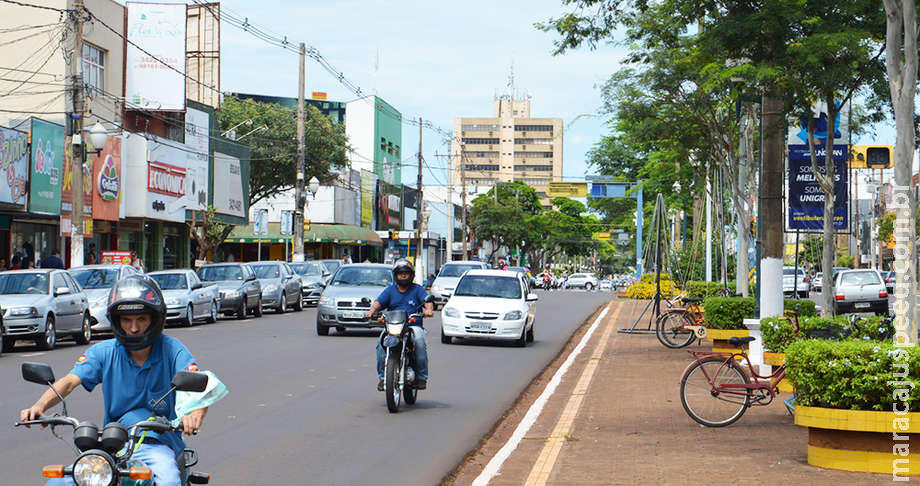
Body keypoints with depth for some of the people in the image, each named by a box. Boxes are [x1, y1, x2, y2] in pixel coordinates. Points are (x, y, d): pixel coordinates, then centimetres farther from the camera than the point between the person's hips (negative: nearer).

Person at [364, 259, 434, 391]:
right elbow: (378, 302, 3)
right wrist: (371, 311, -19)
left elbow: (427, 300, -3)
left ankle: (421, 376, -22)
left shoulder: (417, 289, 13)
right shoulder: (390, 290, 17)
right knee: (382, 343, -27)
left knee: (419, 341, -33)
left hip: (414, 325, -2)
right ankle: (382, 377, -18)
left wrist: (428, 309, -27)